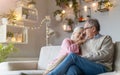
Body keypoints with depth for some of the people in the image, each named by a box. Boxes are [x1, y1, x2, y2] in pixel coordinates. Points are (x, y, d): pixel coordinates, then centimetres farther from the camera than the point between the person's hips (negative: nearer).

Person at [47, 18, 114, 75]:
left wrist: (84, 57, -10)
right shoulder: (85, 42, 27)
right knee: (72, 67, -34)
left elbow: (104, 54, -6)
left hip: (101, 68, -4)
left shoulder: (106, 39, 12)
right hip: (85, 68, 4)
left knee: (73, 56, -25)